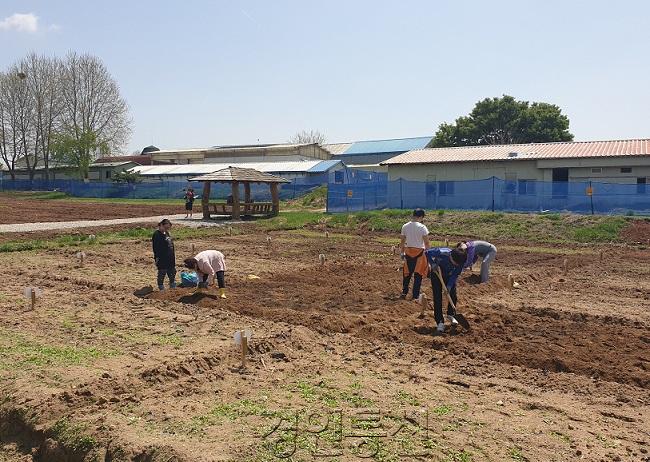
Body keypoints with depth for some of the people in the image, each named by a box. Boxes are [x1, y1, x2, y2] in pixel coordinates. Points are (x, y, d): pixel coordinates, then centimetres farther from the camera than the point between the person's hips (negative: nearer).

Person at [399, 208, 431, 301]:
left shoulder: (405, 226, -1)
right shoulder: (422, 227, -13)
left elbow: (402, 242, 5)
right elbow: (427, 243, -12)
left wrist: (402, 252, 16)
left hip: (408, 251, 4)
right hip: (419, 252, -4)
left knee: (407, 273, 17)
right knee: (418, 274, 6)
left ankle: (404, 292, 22)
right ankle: (415, 296, 10)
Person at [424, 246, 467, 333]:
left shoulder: (460, 261, -28)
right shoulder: (442, 253, -39)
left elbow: (455, 274, -19)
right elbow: (427, 252, -23)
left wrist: (449, 286, -28)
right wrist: (433, 264, -32)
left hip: (449, 275, 3)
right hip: (437, 273, -3)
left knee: (453, 295, 2)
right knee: (437, 297, -8)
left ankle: (450, 315, 28)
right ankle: (440, 322, -3)